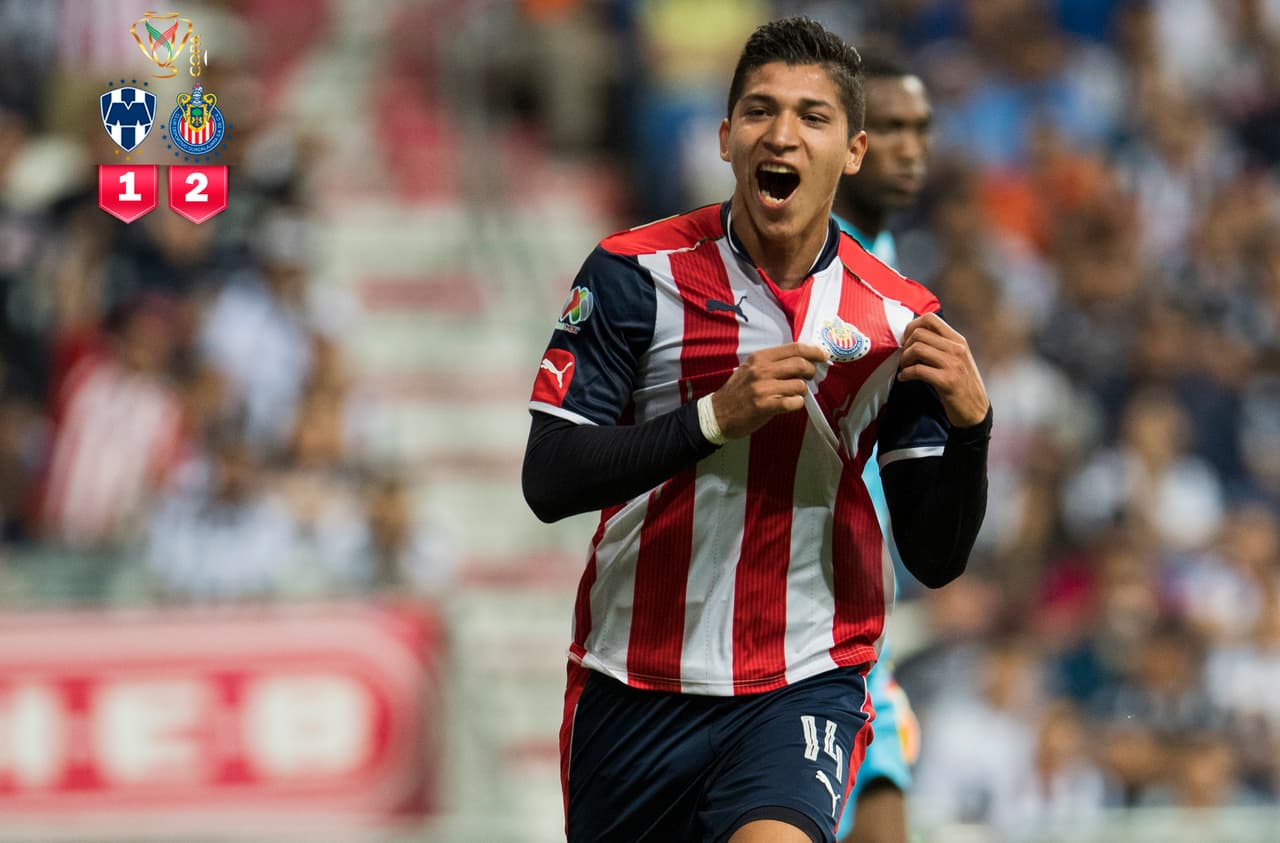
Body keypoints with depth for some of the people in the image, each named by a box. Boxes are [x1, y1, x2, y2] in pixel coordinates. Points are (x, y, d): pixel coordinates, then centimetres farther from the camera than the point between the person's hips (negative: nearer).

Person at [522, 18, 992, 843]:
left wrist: (970, 425, -17)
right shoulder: (634, 271, -4)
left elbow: (936, 558, 1)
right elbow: (549, 480, -11)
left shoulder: (899, 317, 1)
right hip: (636, 680, 1)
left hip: (805, 681, -1)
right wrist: (716, 416, -21)